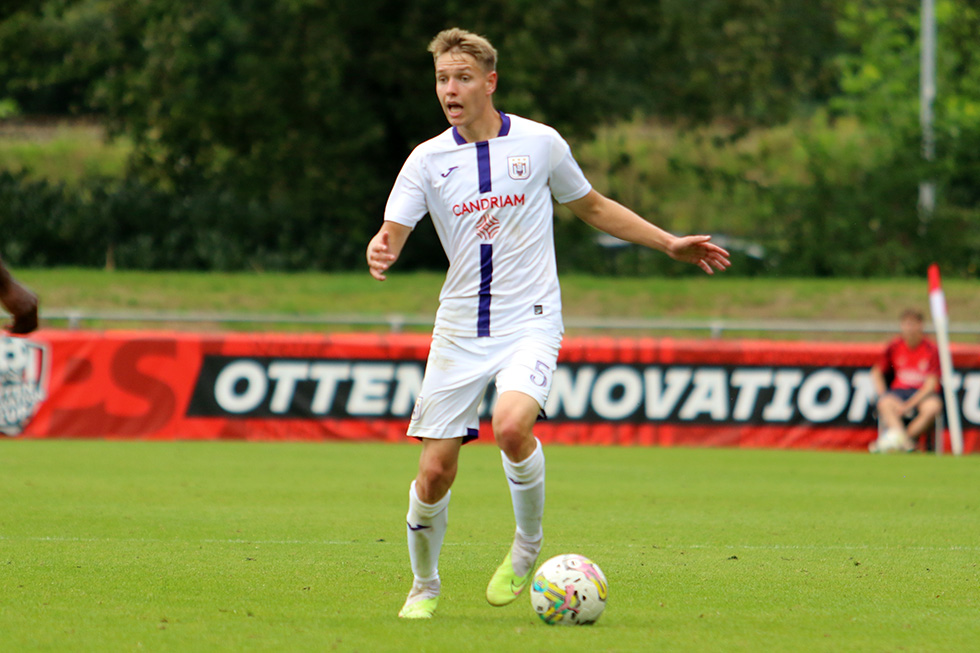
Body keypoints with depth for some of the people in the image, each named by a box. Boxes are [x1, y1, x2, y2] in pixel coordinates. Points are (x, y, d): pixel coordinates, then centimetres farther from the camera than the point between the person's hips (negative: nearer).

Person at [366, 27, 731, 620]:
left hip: (529, 322, -2)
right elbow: (392, 233, -6)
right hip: (459, 328, 2)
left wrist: (671, 244, 14)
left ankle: (528, 547, -5)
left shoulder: (539, 143, 1)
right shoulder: (428, 160, 2)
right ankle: (424, 586, 22)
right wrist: (380, 254, -31)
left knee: (511, 426, -31)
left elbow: (593, 207, 16)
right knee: (435, 474, -3)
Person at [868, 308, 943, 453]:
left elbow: (931, 384, -9)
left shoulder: (931, 349, -4)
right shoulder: (894, 347, 4)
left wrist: (909, 404, -19)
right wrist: (884, 396, -7)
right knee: (885, 403, -33)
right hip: (899, 391, 1)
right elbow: (876, 373, 11)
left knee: (933, 406, -36)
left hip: (922, 393, -1)